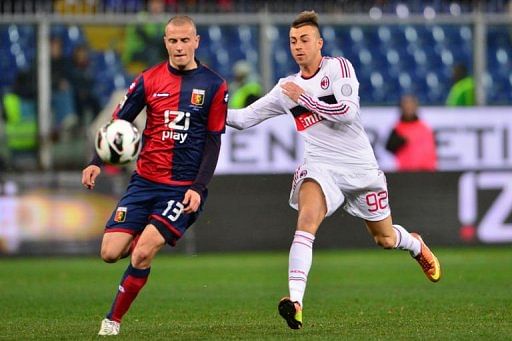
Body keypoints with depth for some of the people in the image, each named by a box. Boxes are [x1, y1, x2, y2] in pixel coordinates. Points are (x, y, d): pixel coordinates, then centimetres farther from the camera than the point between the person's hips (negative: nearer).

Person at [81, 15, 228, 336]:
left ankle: (113, 320, 0)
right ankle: (150, 238, 28)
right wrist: (97, 162, -9)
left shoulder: (214, 86, -1)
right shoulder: (149, 80, 3)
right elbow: (119, 122, 6)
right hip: (144, 181, 3)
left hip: (185, 188, -3)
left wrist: (199, 187, -11)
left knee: (142, 254, -18)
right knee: (110, 253, -6)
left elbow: (213, 141, 0)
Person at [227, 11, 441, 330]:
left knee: (385, 239, 15)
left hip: (360, 166, -1)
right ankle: (295, 301, -40)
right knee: (307, 220, -30)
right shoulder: (287, 87, 7)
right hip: (320, 166, 1)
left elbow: (348, 112, -19)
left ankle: (416, 244, 53)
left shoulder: (339, 67, -5)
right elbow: (244, 118, 10)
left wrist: (304, 97, -20)